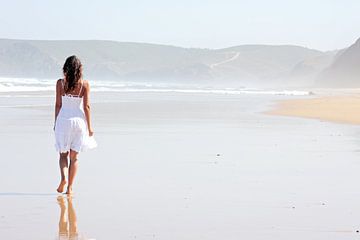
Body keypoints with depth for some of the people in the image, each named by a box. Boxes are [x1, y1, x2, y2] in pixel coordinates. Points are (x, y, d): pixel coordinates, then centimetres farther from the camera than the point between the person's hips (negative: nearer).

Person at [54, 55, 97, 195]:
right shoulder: (84, 84, -5)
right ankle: (70, 187, 9)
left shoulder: (60, 83, -4)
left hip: (63, 120, 0)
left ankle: (63, 178, -13)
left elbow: (58, 105, -1)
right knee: (74, 157, 10)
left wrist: (56, 123, 10)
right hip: (79, 120, 0)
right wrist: (89, 127, 3)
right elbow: (86, 107, -4)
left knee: (63, 154, 12)